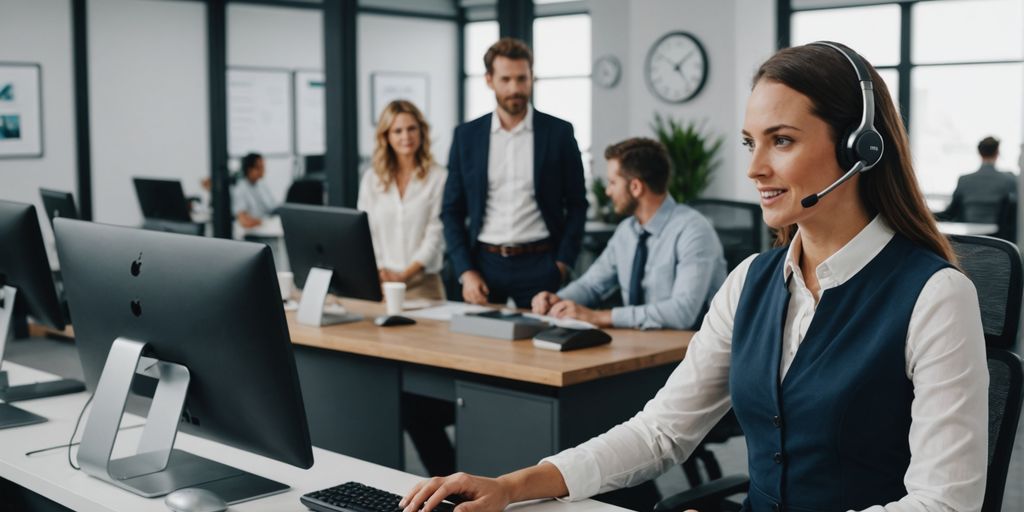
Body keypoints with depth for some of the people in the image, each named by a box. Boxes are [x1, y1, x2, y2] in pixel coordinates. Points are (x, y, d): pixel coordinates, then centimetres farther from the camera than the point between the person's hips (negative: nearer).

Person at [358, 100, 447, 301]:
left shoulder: (438, 177, -1)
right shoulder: (371, 179, 11)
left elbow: (436, 234, -6)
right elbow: (363, 232, 7)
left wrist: (405, 274, -16)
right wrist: (378, 270, -10)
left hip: (422, 283, -2)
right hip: (379, 282, 2)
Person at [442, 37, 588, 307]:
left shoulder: (559, 133, 0)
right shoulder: (466, 136, 4)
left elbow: (576, 205, 5)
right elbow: (452, 210, 6)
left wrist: (562, 265, -4)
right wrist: (465, 272, -3)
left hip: (539, 264, -1)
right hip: (484, 263, 2)